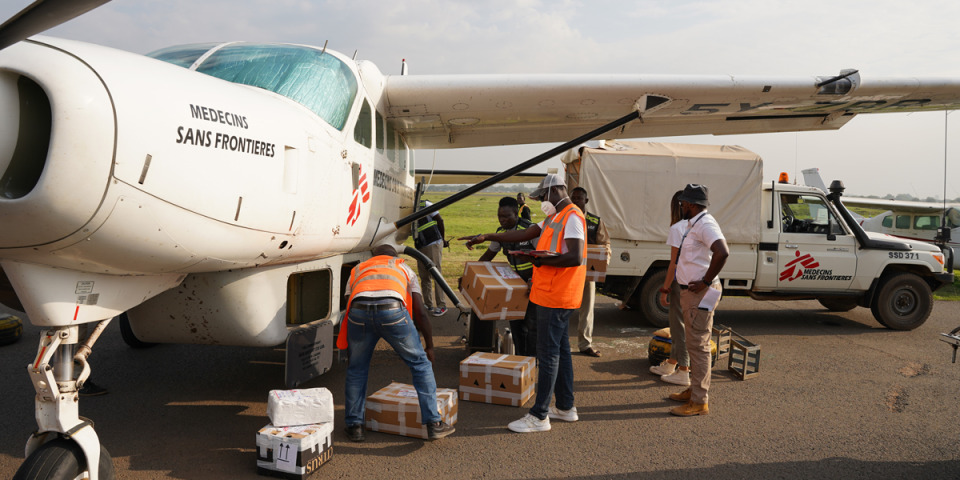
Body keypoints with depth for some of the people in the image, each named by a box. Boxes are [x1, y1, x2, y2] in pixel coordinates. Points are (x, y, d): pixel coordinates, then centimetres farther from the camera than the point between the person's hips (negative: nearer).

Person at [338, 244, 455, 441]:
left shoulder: (357, 270, 39)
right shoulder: (404, 268, 36)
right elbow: (420, 313, 27)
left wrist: (349, 353, 43)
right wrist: (430, 347, 35)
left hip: (359, 309, 2)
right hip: (392, 309, -1)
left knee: (356, 368, 23)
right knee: (420, 363, 16)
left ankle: (354, 426, 28)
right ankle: (434, 424, 17)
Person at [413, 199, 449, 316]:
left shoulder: (425, 205, -2)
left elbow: (440, 220, -2)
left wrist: (442, 239, 2)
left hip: (433, 245, -7)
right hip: (420, 248, 7)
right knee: (424, 277, 9)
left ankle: (442, 305, -4)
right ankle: (428, 305, 17)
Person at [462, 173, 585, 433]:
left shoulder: (572, 217, -14)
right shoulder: (554, 217, 19)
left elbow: (575, 258, -25)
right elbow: (524, 234, 21)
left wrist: (541, 260, -21)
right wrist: (487, 237, 18)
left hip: (556, 297, -10)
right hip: (552, 295, 10)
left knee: (548, 353, -7)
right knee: (561, 350, 15)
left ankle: (539, 417, -2)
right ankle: (566, 408, 24)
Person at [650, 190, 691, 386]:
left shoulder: (677, 228, -12)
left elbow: (674, 263, -14)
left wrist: (664, 289, -8)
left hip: (681, 282, -7)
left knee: (680, 326, 1)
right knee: (679, 324, 18)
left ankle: (683, 372, 8)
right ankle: (670, 365, 31)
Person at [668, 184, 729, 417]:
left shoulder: (705, 224, -18)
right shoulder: (694, 224, 15)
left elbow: (722, 252, -33)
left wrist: (706, 281, -25)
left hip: (700, 294, -11)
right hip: (690, 292, 11)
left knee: (698, 346, -7)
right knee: (694, 344, 18)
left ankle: (699, 402, -1)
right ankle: (694, 390, 30)